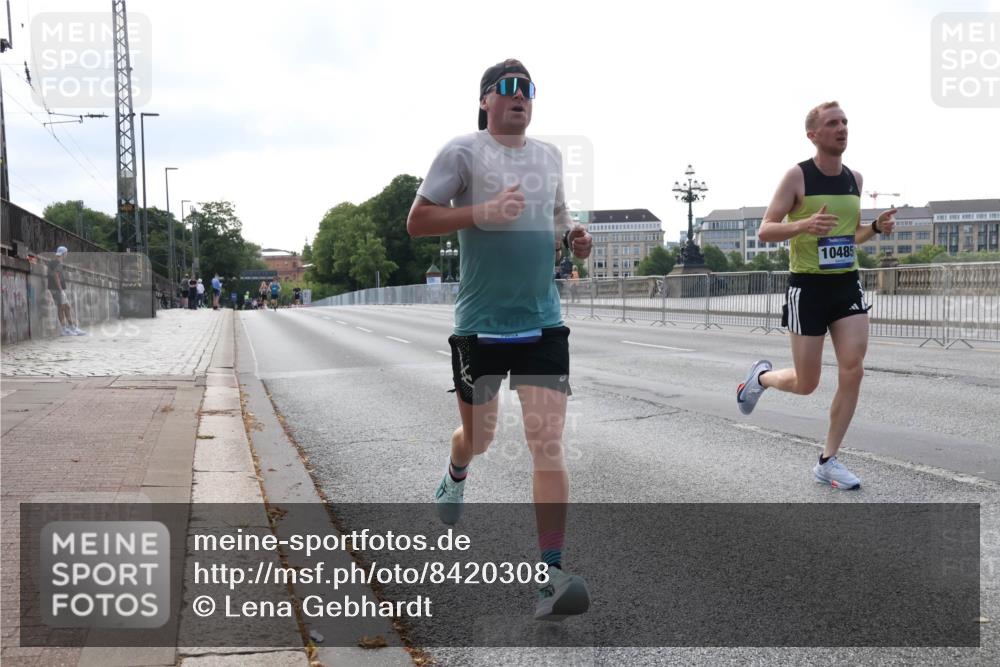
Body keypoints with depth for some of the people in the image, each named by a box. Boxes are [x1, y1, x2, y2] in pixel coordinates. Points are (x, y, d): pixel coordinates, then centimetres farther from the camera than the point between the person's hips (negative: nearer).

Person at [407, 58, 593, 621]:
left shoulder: (549, 155, 12)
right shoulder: (464, 151, -4)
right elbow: (417, 221, -8)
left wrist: (574, 236, 4)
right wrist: (481, 211, -21)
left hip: (543, 322, 3)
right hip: (481, 323, -3)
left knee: (549, 445, -9)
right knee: (479, 437, 14)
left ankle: (553, 574, -7)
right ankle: (456, 477, 52)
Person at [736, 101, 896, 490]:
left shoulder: (855, 179, 9)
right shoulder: (797, 176, -9)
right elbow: (764, 231, -11)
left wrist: (877, 228, -1)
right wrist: (804, 225, -29)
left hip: (847, 285, 5)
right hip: (808, 287, -5)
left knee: (853, 371, -9)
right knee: (805, 384, 1)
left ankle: (828, 462, 4)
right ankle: (761, 375, 36)